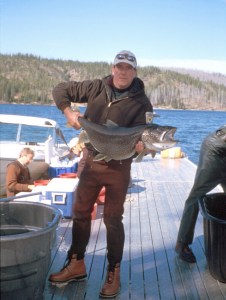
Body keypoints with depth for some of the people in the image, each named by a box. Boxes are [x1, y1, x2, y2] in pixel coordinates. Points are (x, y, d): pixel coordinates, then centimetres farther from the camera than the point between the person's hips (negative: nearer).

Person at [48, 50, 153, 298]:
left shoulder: (141, 102, -7)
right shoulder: (96, 88, 1)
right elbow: (60, 89, 8)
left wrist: (139, 145, -37)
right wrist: (68, 112, -8)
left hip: (118, 167, -4)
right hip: (91, 161, 4)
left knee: (113, 219, 2)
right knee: (80, 212, 13)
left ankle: (113, 272, 19)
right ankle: (76, 264, 30)